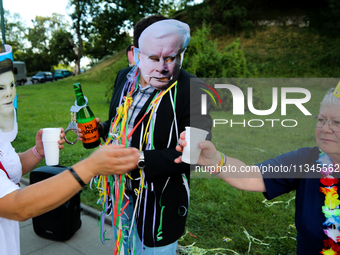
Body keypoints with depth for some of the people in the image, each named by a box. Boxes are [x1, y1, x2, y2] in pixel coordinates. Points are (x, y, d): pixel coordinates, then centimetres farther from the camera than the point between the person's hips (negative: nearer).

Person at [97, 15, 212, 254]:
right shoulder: (125, 77, -1)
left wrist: (139, 160, -31)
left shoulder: (193, 92, -23)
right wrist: (102, 128, -7)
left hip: (160, 201, -6)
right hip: (121, 189, 7)